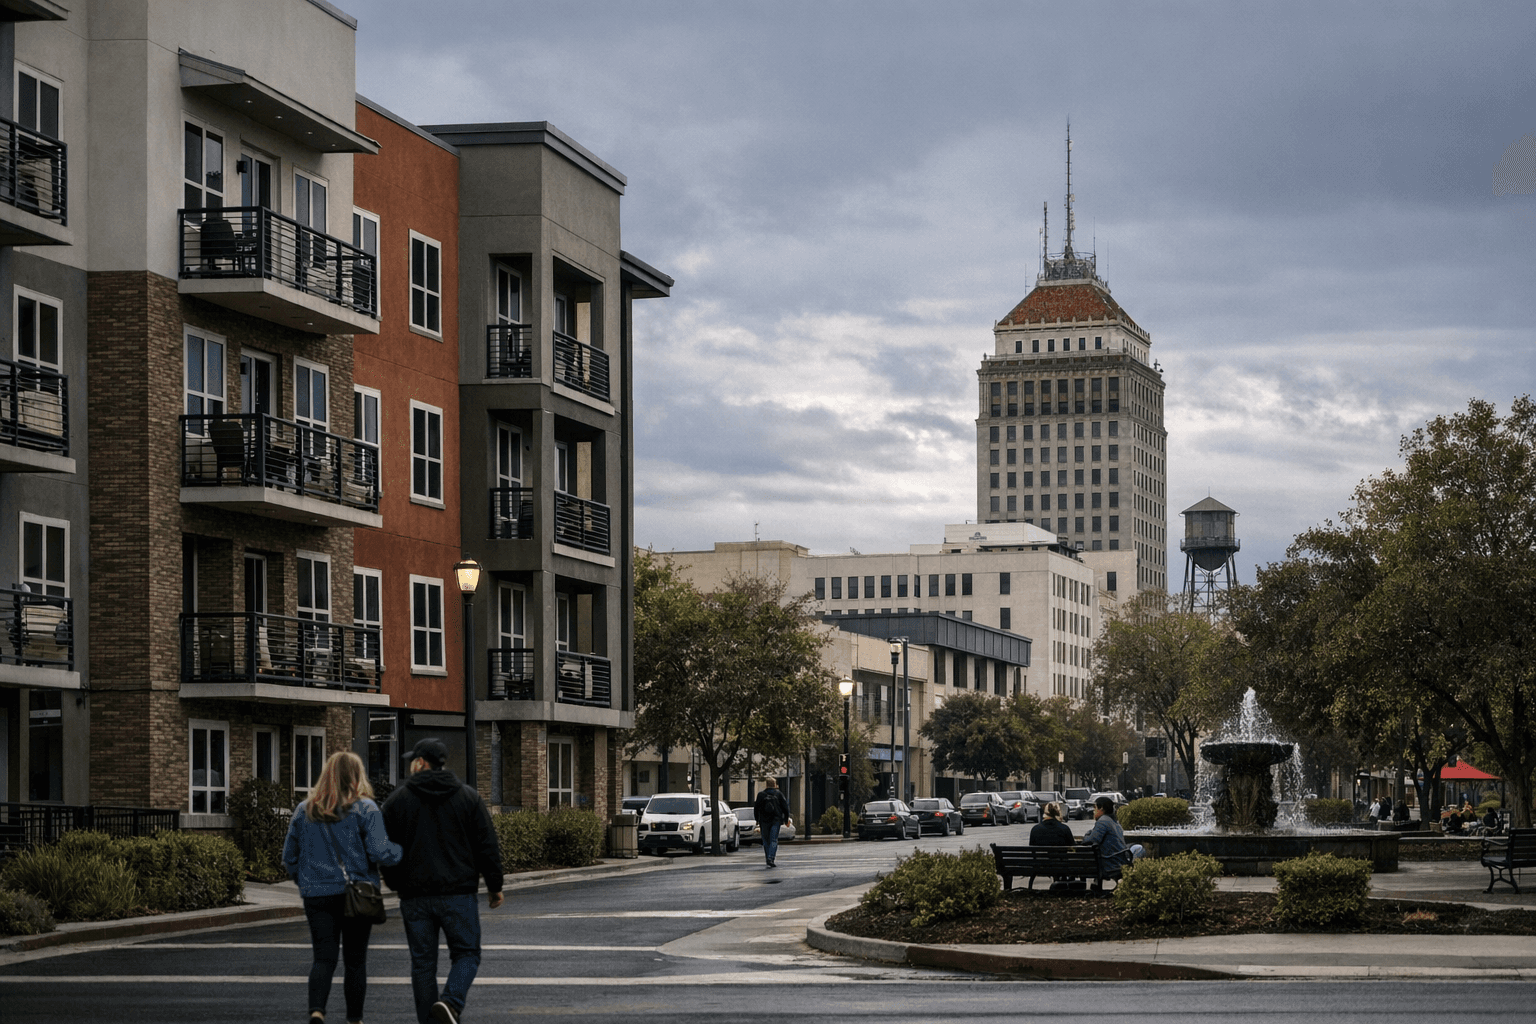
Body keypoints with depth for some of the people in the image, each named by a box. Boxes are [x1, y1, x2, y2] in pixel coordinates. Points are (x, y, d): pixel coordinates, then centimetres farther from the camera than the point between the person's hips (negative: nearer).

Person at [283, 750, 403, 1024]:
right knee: (356, 960, 10)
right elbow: (380, 852, -14)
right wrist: (404, 851, 4)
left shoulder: (304, 811, 6)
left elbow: (289, 857, 12)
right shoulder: (365, 809, -6)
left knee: (323, 957, 0)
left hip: (316, 896, 2)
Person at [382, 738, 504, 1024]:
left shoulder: (397, 801, 2)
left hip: (415, 895, 1)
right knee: (466, 954, 7)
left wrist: (396, 884, 19)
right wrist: (495, 886, 10)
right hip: (458, 893, -1)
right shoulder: (468, 797, 3)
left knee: (423, 962, 8)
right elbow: (487, 847, 2)